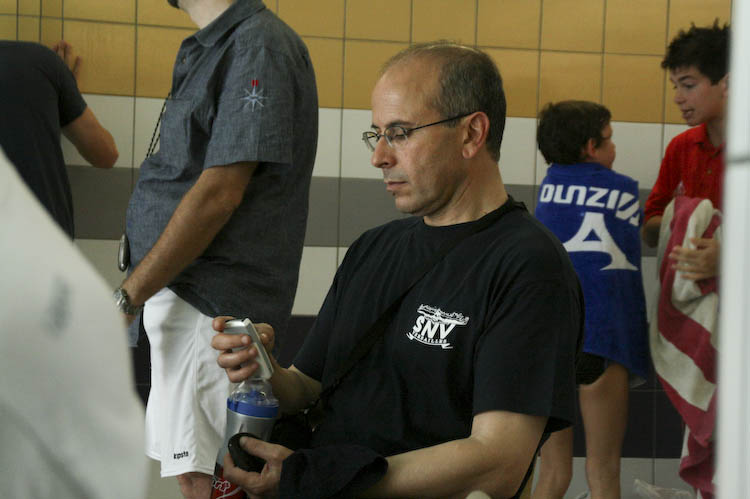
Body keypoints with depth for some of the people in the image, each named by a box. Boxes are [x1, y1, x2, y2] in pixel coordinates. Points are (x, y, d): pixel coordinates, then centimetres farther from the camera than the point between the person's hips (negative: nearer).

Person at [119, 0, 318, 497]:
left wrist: (126, 298, -15)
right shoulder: (209, 48, 18)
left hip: (211, 301, -10)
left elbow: (219, 195, -19)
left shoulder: (258, 46, -13)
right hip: (184, 291, 10)